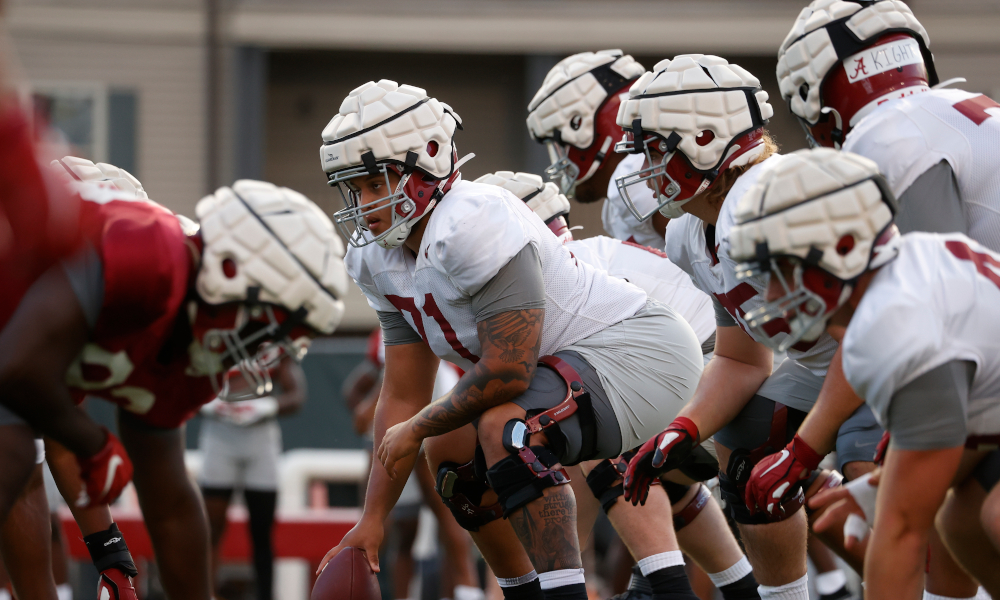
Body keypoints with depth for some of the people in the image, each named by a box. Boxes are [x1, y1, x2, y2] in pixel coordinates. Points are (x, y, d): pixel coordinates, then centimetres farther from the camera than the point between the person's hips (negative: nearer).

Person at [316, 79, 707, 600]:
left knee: (505, 427, -31)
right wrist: (372, 521, 6)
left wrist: (416, 428, -12)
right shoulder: (382, 260, 3)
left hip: (641, 348, -11)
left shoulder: (475, 224, -27)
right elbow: (402, 396, 9)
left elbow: (507, 371, -28)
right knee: (451, 450, 17)